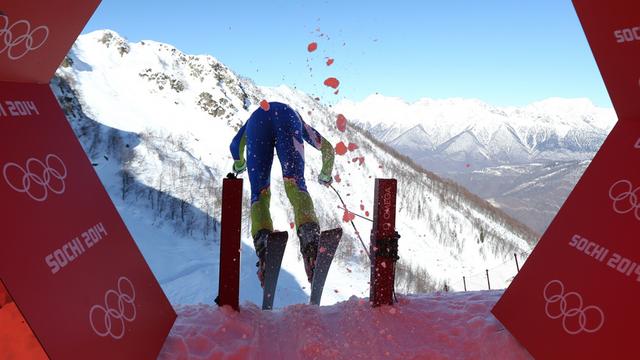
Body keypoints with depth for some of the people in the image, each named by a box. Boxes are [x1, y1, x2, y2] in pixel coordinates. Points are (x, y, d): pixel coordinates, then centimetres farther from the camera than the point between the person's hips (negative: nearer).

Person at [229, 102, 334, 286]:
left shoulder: (255, 117, 49)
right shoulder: (298, 120, 47)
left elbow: (235, 145, 41)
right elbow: (328, 148, 47)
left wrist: (239, 163, 64)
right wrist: (326, 175, 64)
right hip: (287, 116, 0)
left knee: (259, 191, -2)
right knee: (295, 184, -14)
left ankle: (263, 242, -29)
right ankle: (310, 235, -42)